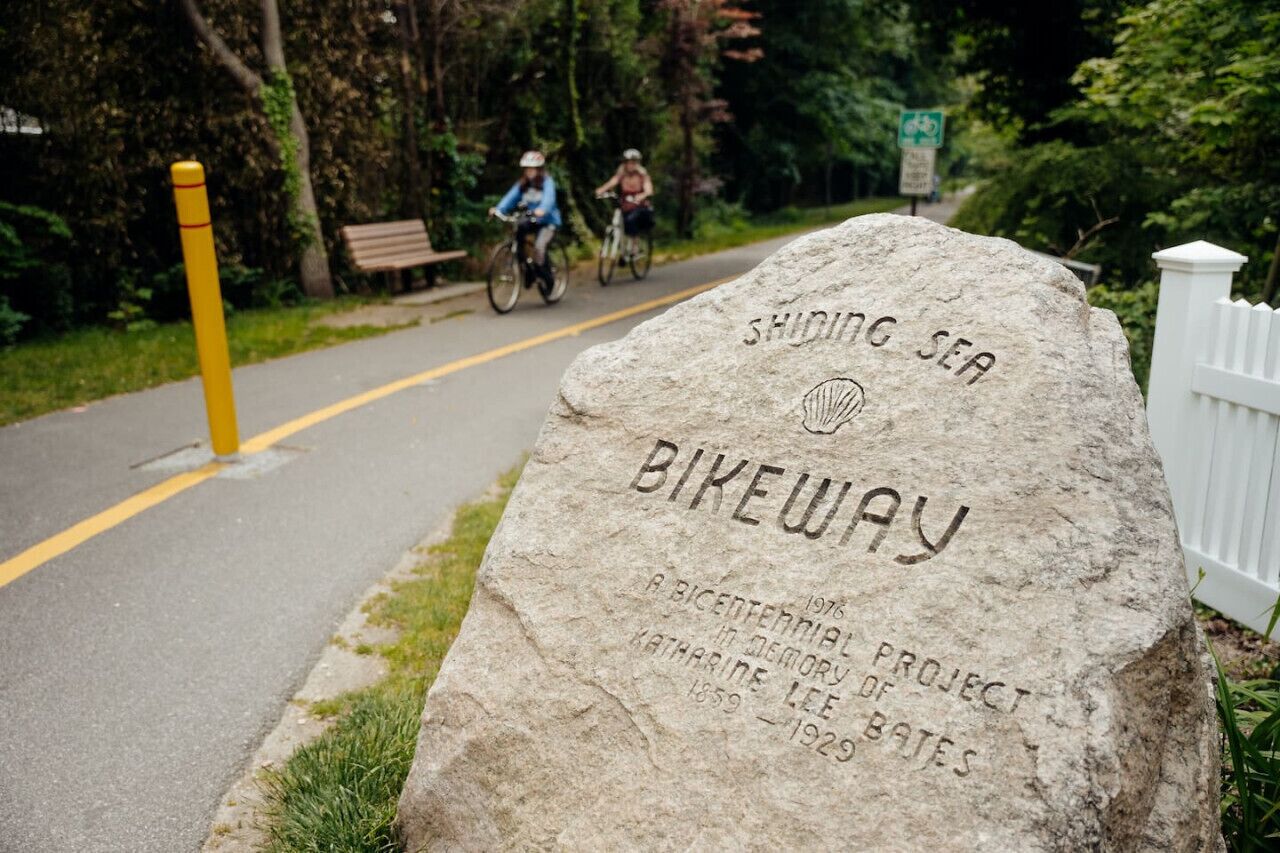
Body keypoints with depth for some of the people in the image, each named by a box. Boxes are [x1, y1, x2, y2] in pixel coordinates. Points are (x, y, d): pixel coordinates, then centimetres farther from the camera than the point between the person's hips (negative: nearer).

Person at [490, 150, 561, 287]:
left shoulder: (547, 182, -12)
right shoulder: (522, 184, 3)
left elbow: (549, 198, -31)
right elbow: (510, 197, -11)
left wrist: (542, 210, -53)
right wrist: (498, 209, -30)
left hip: (548, 221, -5)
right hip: (532, 221, 5)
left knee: (539, 247, -27)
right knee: (517, 231, -25)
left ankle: (548, 278, -5)